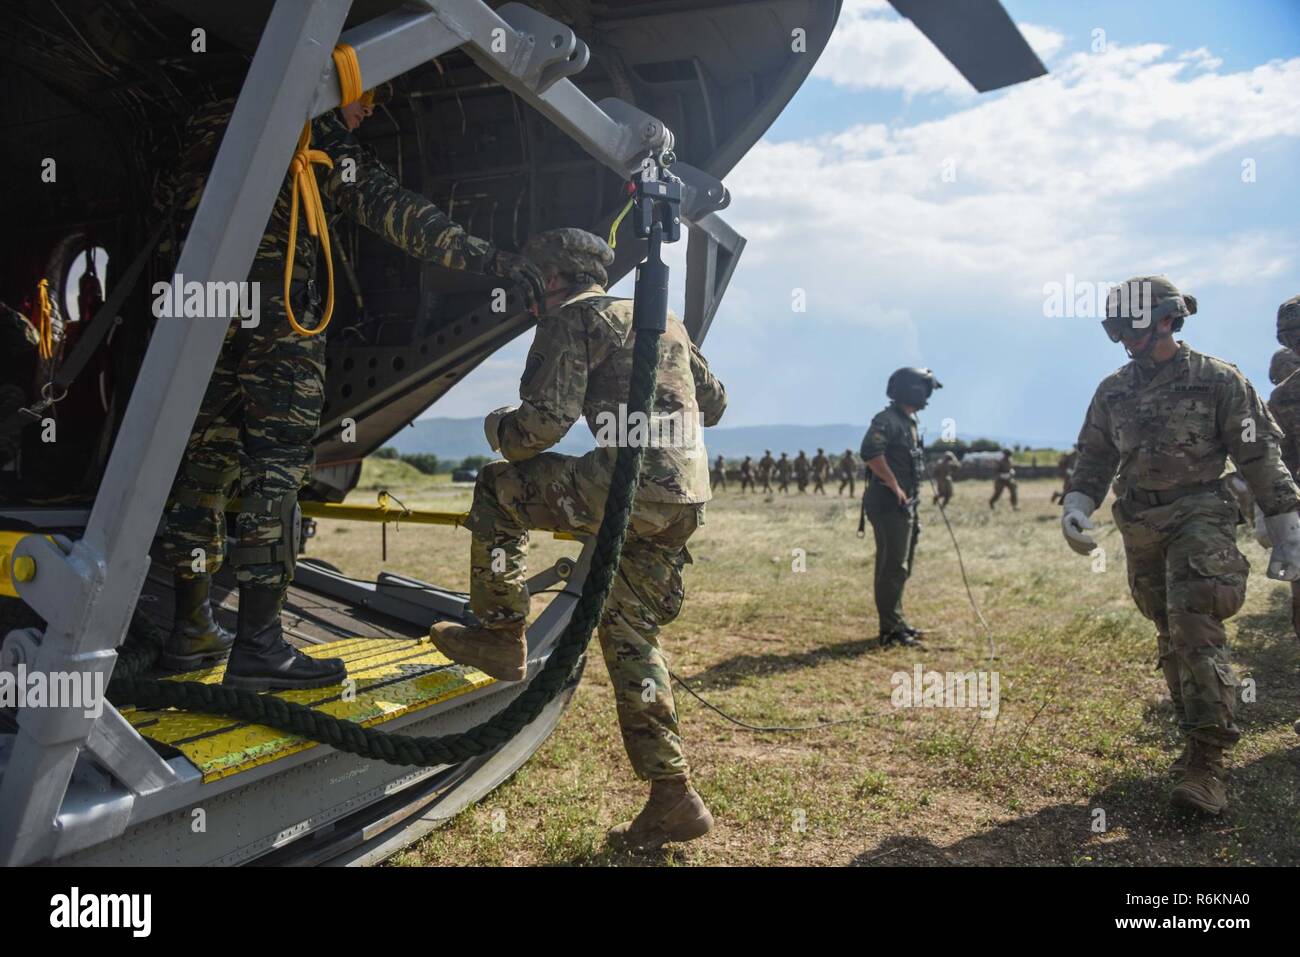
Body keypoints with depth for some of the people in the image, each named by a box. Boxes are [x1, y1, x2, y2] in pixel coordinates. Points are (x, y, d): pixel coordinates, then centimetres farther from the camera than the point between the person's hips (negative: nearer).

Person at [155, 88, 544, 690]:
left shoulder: (214, 121, 24)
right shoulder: (322, 141, 1)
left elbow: (169, 195, 26)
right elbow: (391, 209, -9)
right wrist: (485, 257, -13)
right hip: (273, 309, -7)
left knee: (205, 465, 11)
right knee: (275, 470, -7)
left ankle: (191, 629, 18)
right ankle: (257, 645, -8)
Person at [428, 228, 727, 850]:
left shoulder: (572, 318, 1)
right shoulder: (663, 319, 26)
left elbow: (546, 421, -10)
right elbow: (713, 402, 32)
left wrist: (497, 429, 11)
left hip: (631, 485, -8)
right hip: (687, 496, 8)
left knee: (499, 490, 10)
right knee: (628, 630, 14)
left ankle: (499, 636, 12)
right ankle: (671, 798, 14)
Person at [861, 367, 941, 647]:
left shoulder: (908, 422, 18)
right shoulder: (887, 420, -14)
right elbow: (870, 453, -29)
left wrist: (908, 497, 18)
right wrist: (894, 486, -23)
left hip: (904, 505, 10)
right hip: (889, 505, -10)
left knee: (900, 566, 16)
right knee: (893, 567, -8)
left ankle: (896, 622, 26)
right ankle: (890, 629, -3)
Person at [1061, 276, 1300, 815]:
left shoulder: (1218, 381, -4)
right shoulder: (1113, 391, 9)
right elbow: (1094, 459, 15)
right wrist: (1076, 505, -3)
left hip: (1200, 517, -5)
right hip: (1139, 529, 5)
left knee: (1194, 626, -18)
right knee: (1171, 636, 11)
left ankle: (1207, 763, -16)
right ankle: (1198, 739, 25)